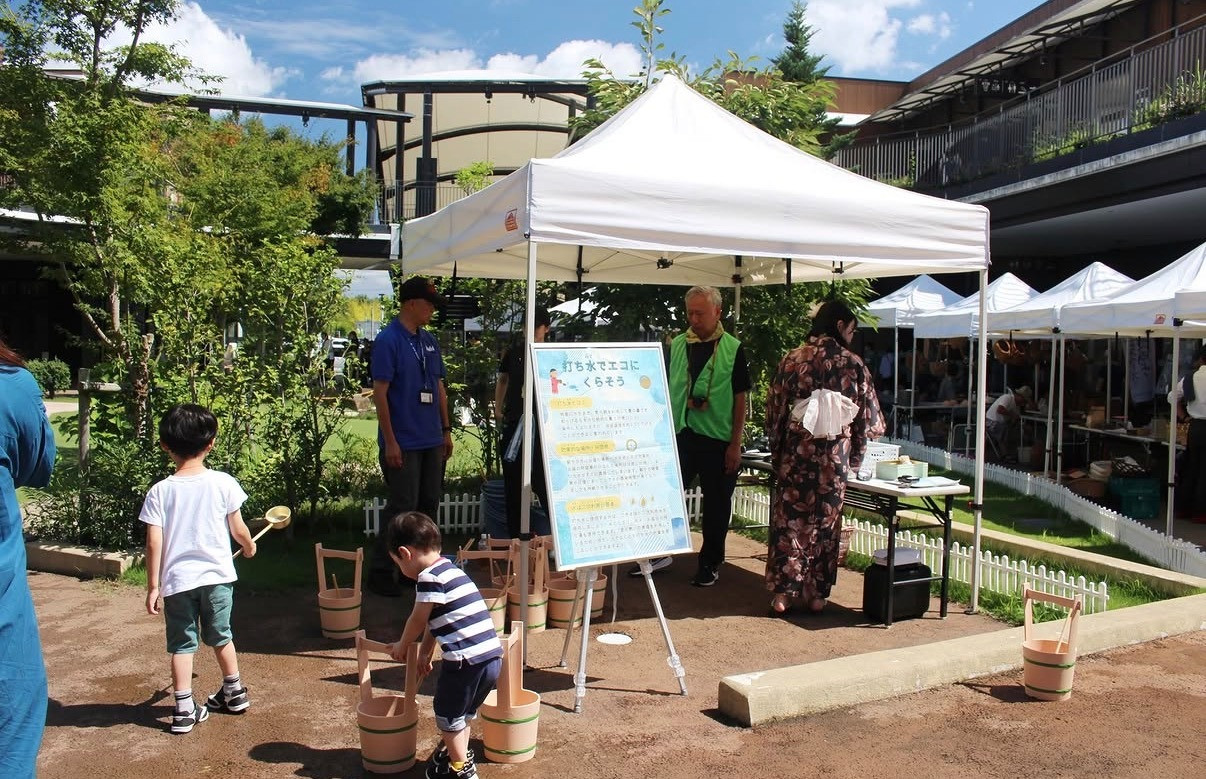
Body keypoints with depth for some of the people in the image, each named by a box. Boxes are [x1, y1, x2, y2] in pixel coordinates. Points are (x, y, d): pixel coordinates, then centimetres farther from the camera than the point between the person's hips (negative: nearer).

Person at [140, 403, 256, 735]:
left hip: (177, 580, -1)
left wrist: (153, 586, 0)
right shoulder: (223, 483, -8)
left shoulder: (159, 491, -8)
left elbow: (154, 542, -8)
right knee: (221, 636, 19)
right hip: (217, 574, 1)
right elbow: (238, 530, -1)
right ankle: (234, 693, 33)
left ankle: (184, 709, 12)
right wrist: (249, 546, 20)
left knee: (182, 644, 10)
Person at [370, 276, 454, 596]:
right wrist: (390, 442, -16)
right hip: (403, 443, -7)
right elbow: (380, 392, -13)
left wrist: (446, 430, 14)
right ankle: (380, 571, 9)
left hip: (432, 441, 7)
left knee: (428, 505, 12)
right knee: (403, 508, -4)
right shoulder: (388, 340, -10)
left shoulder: (429, 341, 12)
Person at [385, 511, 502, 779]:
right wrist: (424, 652, 29)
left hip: (466, 660, -9)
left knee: (448, 716, 13)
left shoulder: (429, 577, -11)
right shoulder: (450, 570, 18)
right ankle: (453, 755, 42)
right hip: (492, 656, 9)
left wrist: (402, 646, 16)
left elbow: (418, 620, -2)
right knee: (462, 713, 26)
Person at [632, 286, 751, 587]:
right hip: (680, 435, 3)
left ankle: (710, 564, 22)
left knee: (716, 505, 7)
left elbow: (740, 399, -2)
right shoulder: (676, 345, 6)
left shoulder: (733, 348, -2)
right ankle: (660, 553, 23)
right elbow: (665, 390, 12)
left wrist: (736, 444, -6)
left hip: (718, 440, -2)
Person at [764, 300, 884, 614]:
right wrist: (855, 458, 14)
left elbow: (774, 409, 2)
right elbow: (868, 416, 2)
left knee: (789, 518, 7)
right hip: (834, 454, -1)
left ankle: (783, 592, 8)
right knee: (825, 521, 10)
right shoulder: (852, 363, -2)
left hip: (796, 450, 1)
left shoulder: (793, 358, 1)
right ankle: (816, 593, 18)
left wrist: (777, 450, 12)